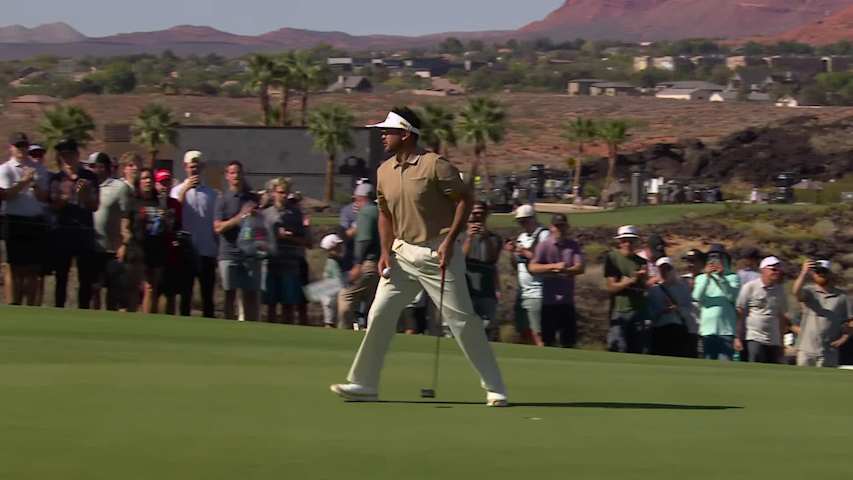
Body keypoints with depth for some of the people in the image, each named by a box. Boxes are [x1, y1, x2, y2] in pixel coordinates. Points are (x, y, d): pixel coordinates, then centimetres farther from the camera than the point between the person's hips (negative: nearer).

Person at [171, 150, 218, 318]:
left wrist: (217, 252, 5)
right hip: (186, 250, -1)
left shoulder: (211, 194, 10)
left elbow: (216, 224, 10)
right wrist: (185, 189, -15)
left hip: (207, 251, 1)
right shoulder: (178, 190, 7)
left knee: (207, 294, 4)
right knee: (185, 294, 3)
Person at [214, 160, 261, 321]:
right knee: (230, 294, -1)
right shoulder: (223, 199, 2)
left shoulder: (252, 198, 13)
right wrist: (240, 217, -17)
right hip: (229, 253, -3)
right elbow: (218, 227, -7)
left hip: (250, 252, 3)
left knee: (251, 294, 2)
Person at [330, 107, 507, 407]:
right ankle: (364, 384, 11)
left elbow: (464, 199, -10)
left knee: (461, 319, -5)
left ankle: (495, 388, 2)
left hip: (437, 254, -6)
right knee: (379, 316, 2)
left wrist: (450, 241, -16)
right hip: (402, 254, 6)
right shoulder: (384, 172, 8)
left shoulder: (435, 165, -12)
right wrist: (385, 252, 6)